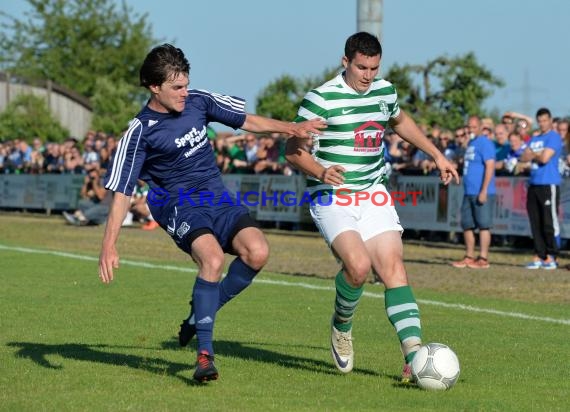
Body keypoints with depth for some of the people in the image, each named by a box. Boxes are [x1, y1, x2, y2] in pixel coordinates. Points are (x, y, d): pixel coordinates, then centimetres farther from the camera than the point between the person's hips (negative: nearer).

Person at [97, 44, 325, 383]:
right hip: (179, 205, -5)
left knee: (257, 252, -21)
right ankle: (205, 354, -23)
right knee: (213, 259, -32)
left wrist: (290, 128, 6)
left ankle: (201, 315, 1)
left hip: (218, 198, 5)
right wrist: (110, 244, -18)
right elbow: (122, 191, -10)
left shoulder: (199, 102, 4)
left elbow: (246, 121, 18)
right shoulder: (141, 132, -10)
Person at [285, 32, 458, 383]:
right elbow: (293, 149, -9)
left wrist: (437, 155, 32)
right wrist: (320, 172, -28)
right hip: (332, 198, -5)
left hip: (373, 195, 5)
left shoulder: (385, 91, 9)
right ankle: (342, 328, 4)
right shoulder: (321, 99, -10)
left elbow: (400, 121, 32)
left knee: (393, 267, -10)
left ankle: (414, 357, -17)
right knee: (358, 264, -26)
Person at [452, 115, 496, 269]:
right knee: (467, 225, 10)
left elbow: (490, 166, -18)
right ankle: (469, 257, 17)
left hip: (481, 193, -9)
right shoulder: (471, 143, 18)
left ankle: (483, 259, -3)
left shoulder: (485, 143, -11)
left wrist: (484, 191, -22)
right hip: (469, 192, 9)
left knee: (483, 225, -5)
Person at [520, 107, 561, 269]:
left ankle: (551, 257, -4)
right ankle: (539, 256, 10)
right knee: (535, 223, 6)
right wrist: (537, 155, -4)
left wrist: (533, 154, 4)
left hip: (549, 185, -7)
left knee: (549, 223, -7)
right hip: (534, 184, 8)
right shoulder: (534, 139, 20)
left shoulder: (554, 137, -4)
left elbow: (545, 158, -14)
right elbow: (524, 157, 11)